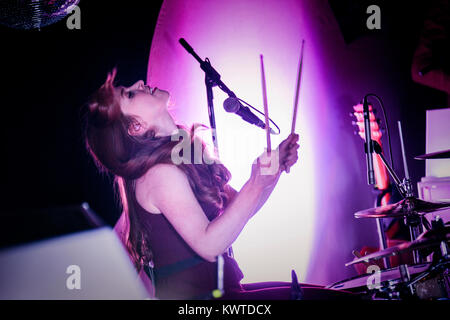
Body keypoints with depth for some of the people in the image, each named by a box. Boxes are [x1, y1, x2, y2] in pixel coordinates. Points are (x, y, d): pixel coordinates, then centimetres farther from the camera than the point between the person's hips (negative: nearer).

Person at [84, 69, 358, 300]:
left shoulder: (184, 155, 10)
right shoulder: (161, 173, -18)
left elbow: (238, 209, 13)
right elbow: (208, 244, -26)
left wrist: (276, 164, 1)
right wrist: (256, 184, -30)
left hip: (221, 286, 9)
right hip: (194, 297, -9)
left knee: (342, 293, 9)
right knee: (328, 295, -12)